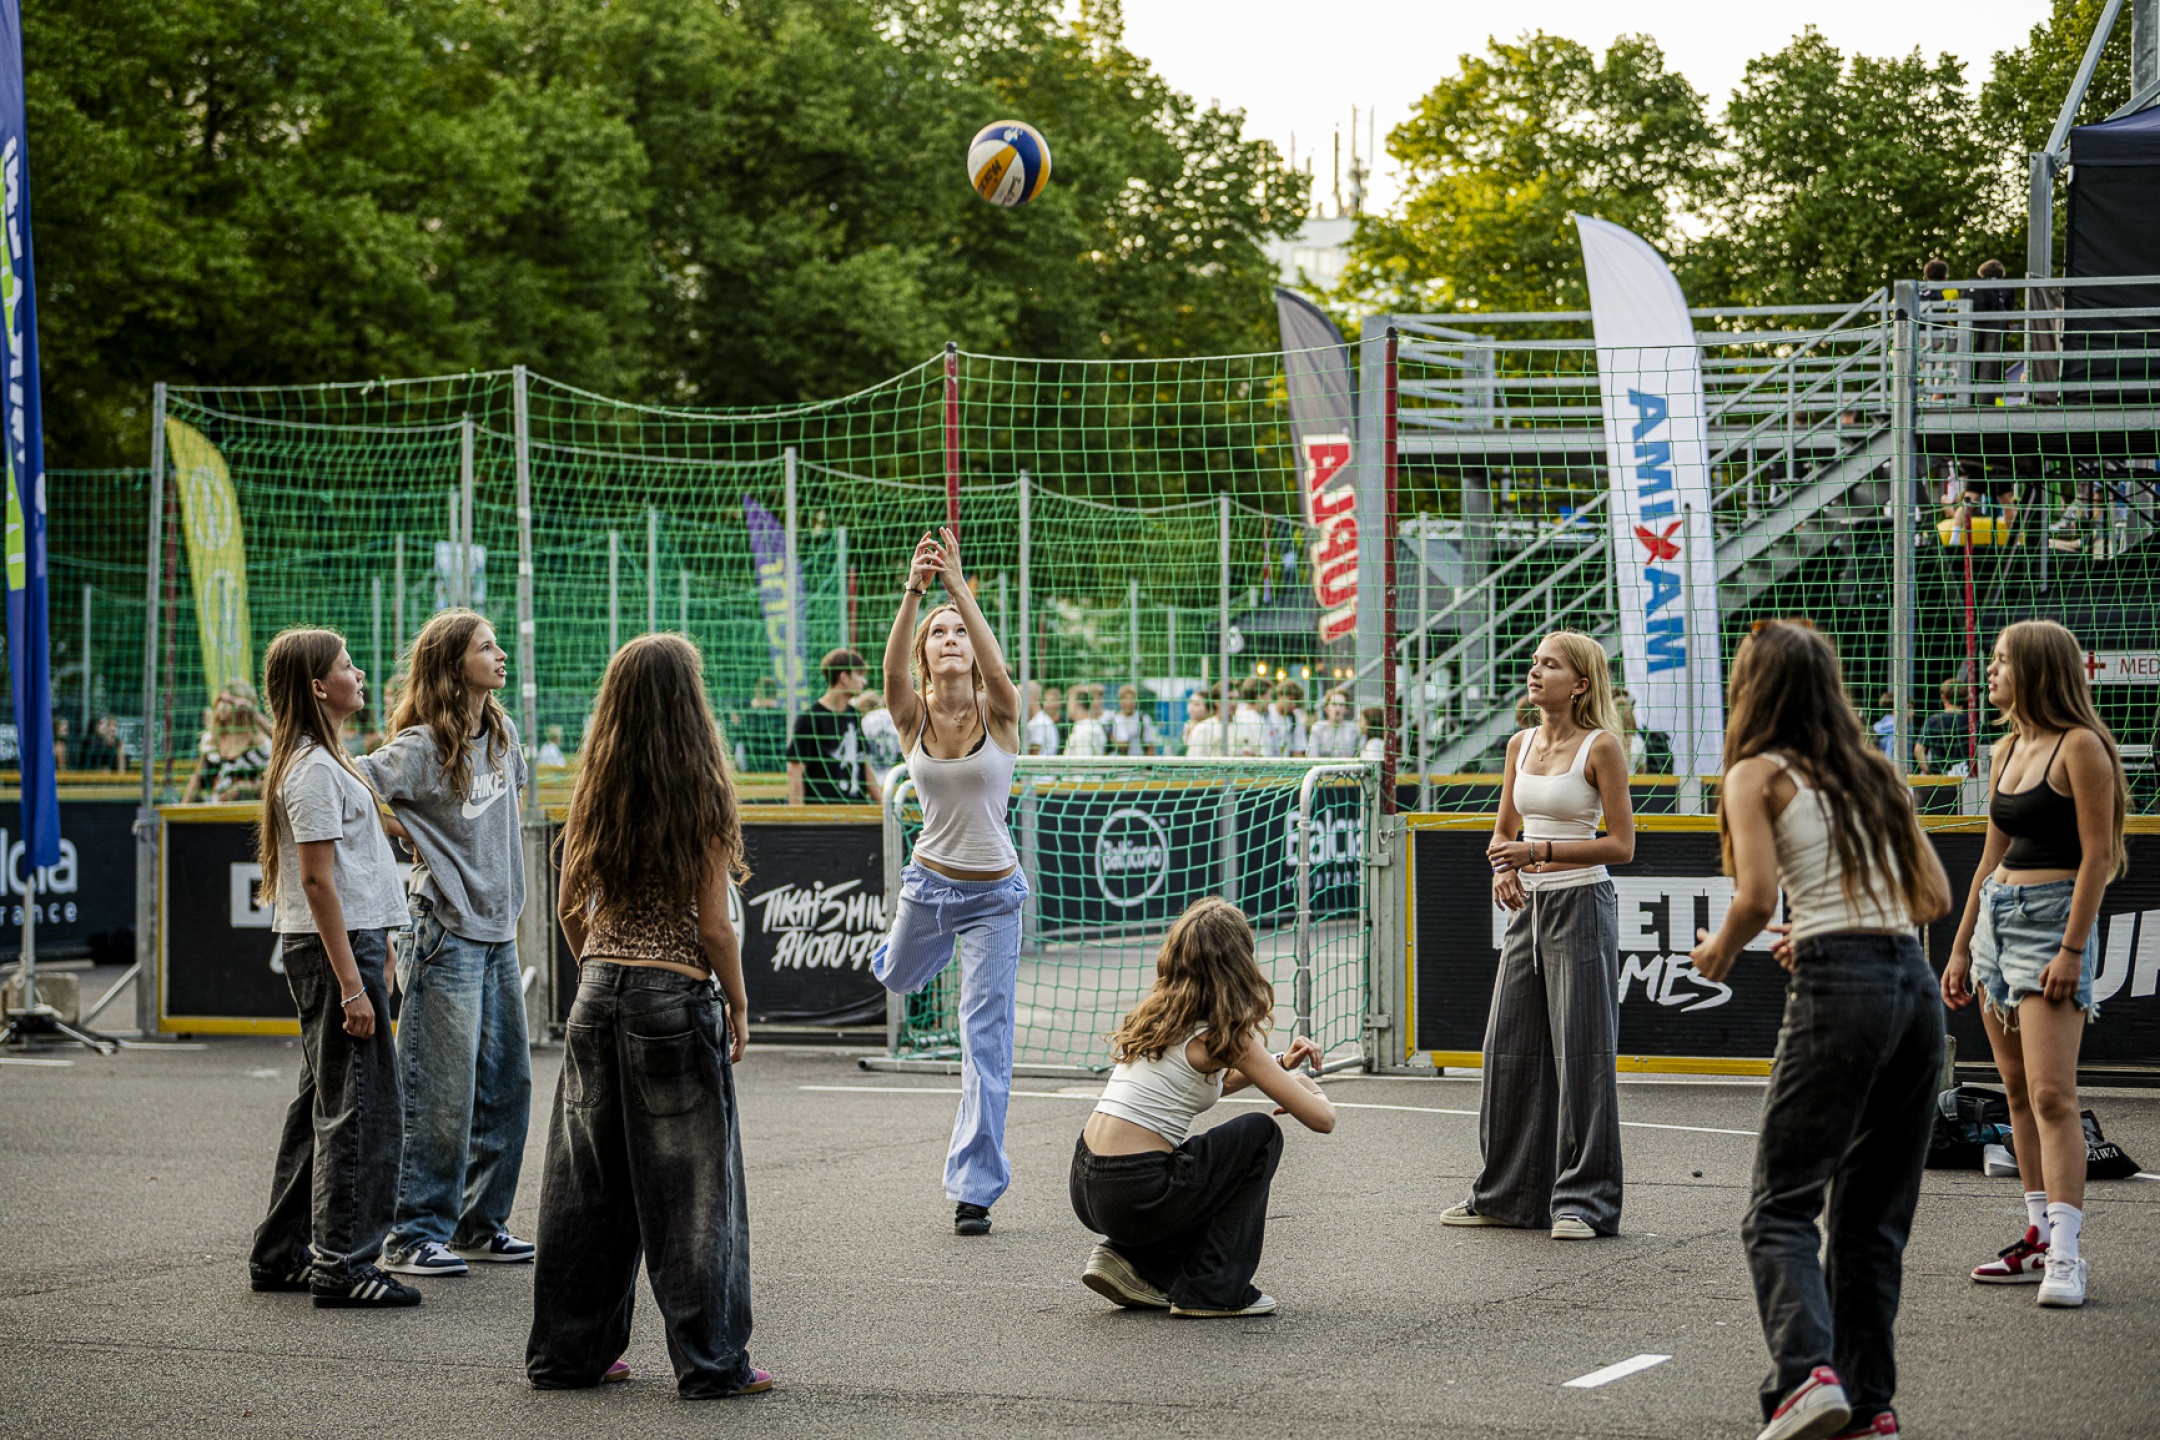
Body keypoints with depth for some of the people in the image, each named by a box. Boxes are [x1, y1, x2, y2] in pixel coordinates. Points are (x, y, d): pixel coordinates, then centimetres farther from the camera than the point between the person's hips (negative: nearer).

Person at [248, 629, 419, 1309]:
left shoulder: (320, 760, 16)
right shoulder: (314, 770, -15)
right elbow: (318, 881, -19)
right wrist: (351, 983, -21)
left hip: (344, 944, 10)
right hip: (335, 947, -10)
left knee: (323, 1105, 15)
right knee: (361, 1107, -7)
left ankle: (281, 1255, 21)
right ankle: (342, 1265, -5)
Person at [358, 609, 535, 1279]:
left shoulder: (502, 735, 10)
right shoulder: (422, 747, -13)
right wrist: (411, 837, -16)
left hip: (499, 931, 8)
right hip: (447, 932, -8)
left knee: (507, 1084, 12)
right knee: (441, 1095, -6)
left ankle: (480, 1222, 22)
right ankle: (415, 1235, 2)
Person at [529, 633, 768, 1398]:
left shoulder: (593, 796, 3)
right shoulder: (704, 800, -10)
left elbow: (570, 910, 8)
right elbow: (713, 927, -10)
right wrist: (738, 1002, 2)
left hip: (598, 991, 5)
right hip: (677, 995, -5)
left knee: (591, 1182, 12)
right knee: (691, 1189, 2)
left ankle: (568, 1351, 18)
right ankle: (710, 1362, 6)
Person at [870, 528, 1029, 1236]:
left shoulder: (999, 714, -11)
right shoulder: (913, 716, -7)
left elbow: (995, 667, -33)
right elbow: (892, 670, -28)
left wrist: (958, 585, -41)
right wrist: (913, 592, -42)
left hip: (993, 896, -3)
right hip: (928, 881, 3)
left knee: (986, 1039, -4)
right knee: (897, 978, 29)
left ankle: (975, 1189, 5)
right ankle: (908, 940, 68)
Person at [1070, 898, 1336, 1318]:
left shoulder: (1158, 1016, 13)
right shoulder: (1227, 1034, -10)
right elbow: (1321, 1119, -8)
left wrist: (1280, 1064, 22)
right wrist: (1311, 1091, 16)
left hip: (1086, 1189, 8)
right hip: (1136, 1195, -8)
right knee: (1261, 1134, 9)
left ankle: (1133, 1262, 13)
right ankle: (1213, 1291, 7)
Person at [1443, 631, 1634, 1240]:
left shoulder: (1601, 746, -8)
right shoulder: (1521, 744, 10)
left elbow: (1621, 844, -10)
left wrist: (1540, 852, -17)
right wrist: (1504, 869, -3)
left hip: (1581, 905, -7)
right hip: (1528, 908, 7)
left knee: (1580, 1053, -4)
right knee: (1509, 1048, 8)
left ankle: (1584, 1201, 2)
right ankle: (1507, 1194, 18)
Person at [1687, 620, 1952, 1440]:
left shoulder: (1758, 774, 2)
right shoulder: (1873, 773, 19)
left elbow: (1756, 896, -10)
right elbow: (1934, 897, 19)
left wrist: (1720, 953, 9)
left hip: (1838, 991, -6)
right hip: (1916, 984, 6)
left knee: (1781, 1207, -5)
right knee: (1874, 1213, 12)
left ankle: (1807, 1373, -24)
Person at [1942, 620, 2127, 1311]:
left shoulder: (2079, 747, -10)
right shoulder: (2006, 752, 15)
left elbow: (2096, 855, -14)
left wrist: (2072, 949, -19)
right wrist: (1961, 949, 21)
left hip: (2053, 919, -9)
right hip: (1996, 917, 9)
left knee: (2051, 1095, -15)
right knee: (2019, 1094, 9)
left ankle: (2065, 1254, -18)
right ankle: (2039, 1238, 14)